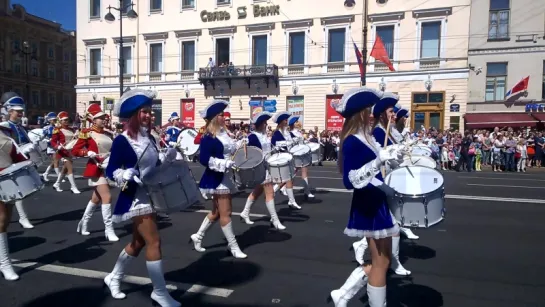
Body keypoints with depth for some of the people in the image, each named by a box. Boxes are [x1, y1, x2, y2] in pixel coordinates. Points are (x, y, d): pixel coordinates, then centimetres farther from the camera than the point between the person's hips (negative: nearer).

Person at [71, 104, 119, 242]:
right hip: (96, 169, -7)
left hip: (109, 169, 7)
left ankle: (83, 224, 35)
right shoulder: (87, 133, -6)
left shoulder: (109, 135, 10)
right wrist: (89, 153, -21)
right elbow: (75, 151, -6)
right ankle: (109, 230, -6)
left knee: (96, 199, 16)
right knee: (107, 197, -14)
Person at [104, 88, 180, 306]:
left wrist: (166, 158, -1)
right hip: (135, 199, -8)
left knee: (138, 242, 18)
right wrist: (124, 175, -32)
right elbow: (110, 171, -13)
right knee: (154, 242, -8)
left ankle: (113, 277, 40)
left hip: (150, 196, 9)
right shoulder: (122, 141, -15)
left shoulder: (149, 138, 7)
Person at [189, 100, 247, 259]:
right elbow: (204, 159, -22)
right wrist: (227, 164, -25)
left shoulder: (224, 134, 10)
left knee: (217, 212, 17)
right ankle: (233, 246, 10)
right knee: (225, 213, -1)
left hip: (226, 177, 9)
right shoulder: (208, 137, -15)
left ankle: (198, 236, 31)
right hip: (217, 179, -9)